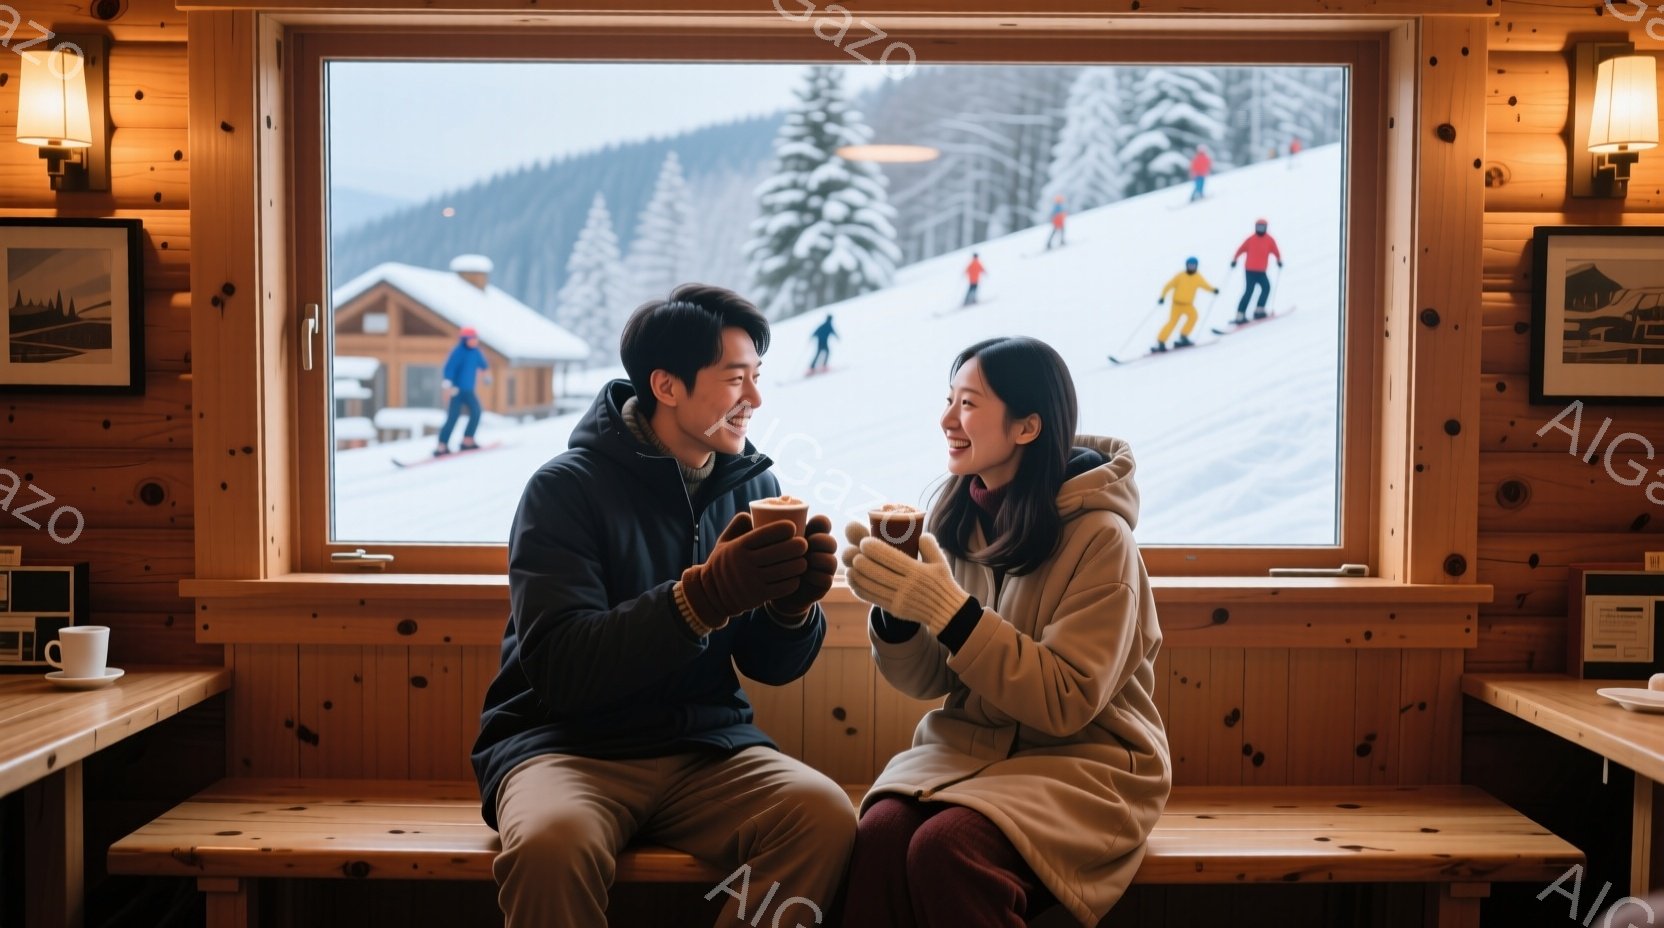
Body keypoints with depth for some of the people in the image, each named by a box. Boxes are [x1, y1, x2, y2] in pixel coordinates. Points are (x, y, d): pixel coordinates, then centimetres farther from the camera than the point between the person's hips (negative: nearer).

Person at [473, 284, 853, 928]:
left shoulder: (753, 485, 5)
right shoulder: (568, 487, -8)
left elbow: (772, 668, 8)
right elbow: (557, 667, -20)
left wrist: (793, 604, -15)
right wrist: (703, 596, -31)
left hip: (706, 747, 4)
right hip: (567, 745, -4)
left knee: (825, 815, -24)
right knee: (551, 842, -36)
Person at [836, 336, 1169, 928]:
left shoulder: (1098, 536, -14)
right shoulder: (957, 515, 3)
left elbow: (1066, 702, -17)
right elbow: (928, 681, 6)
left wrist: (951, 610, -25)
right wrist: (894, 612, -15)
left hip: (1082, 761, -4)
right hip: (968, 745, 4)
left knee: (945, 850, -31)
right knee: (881, 834, -27)